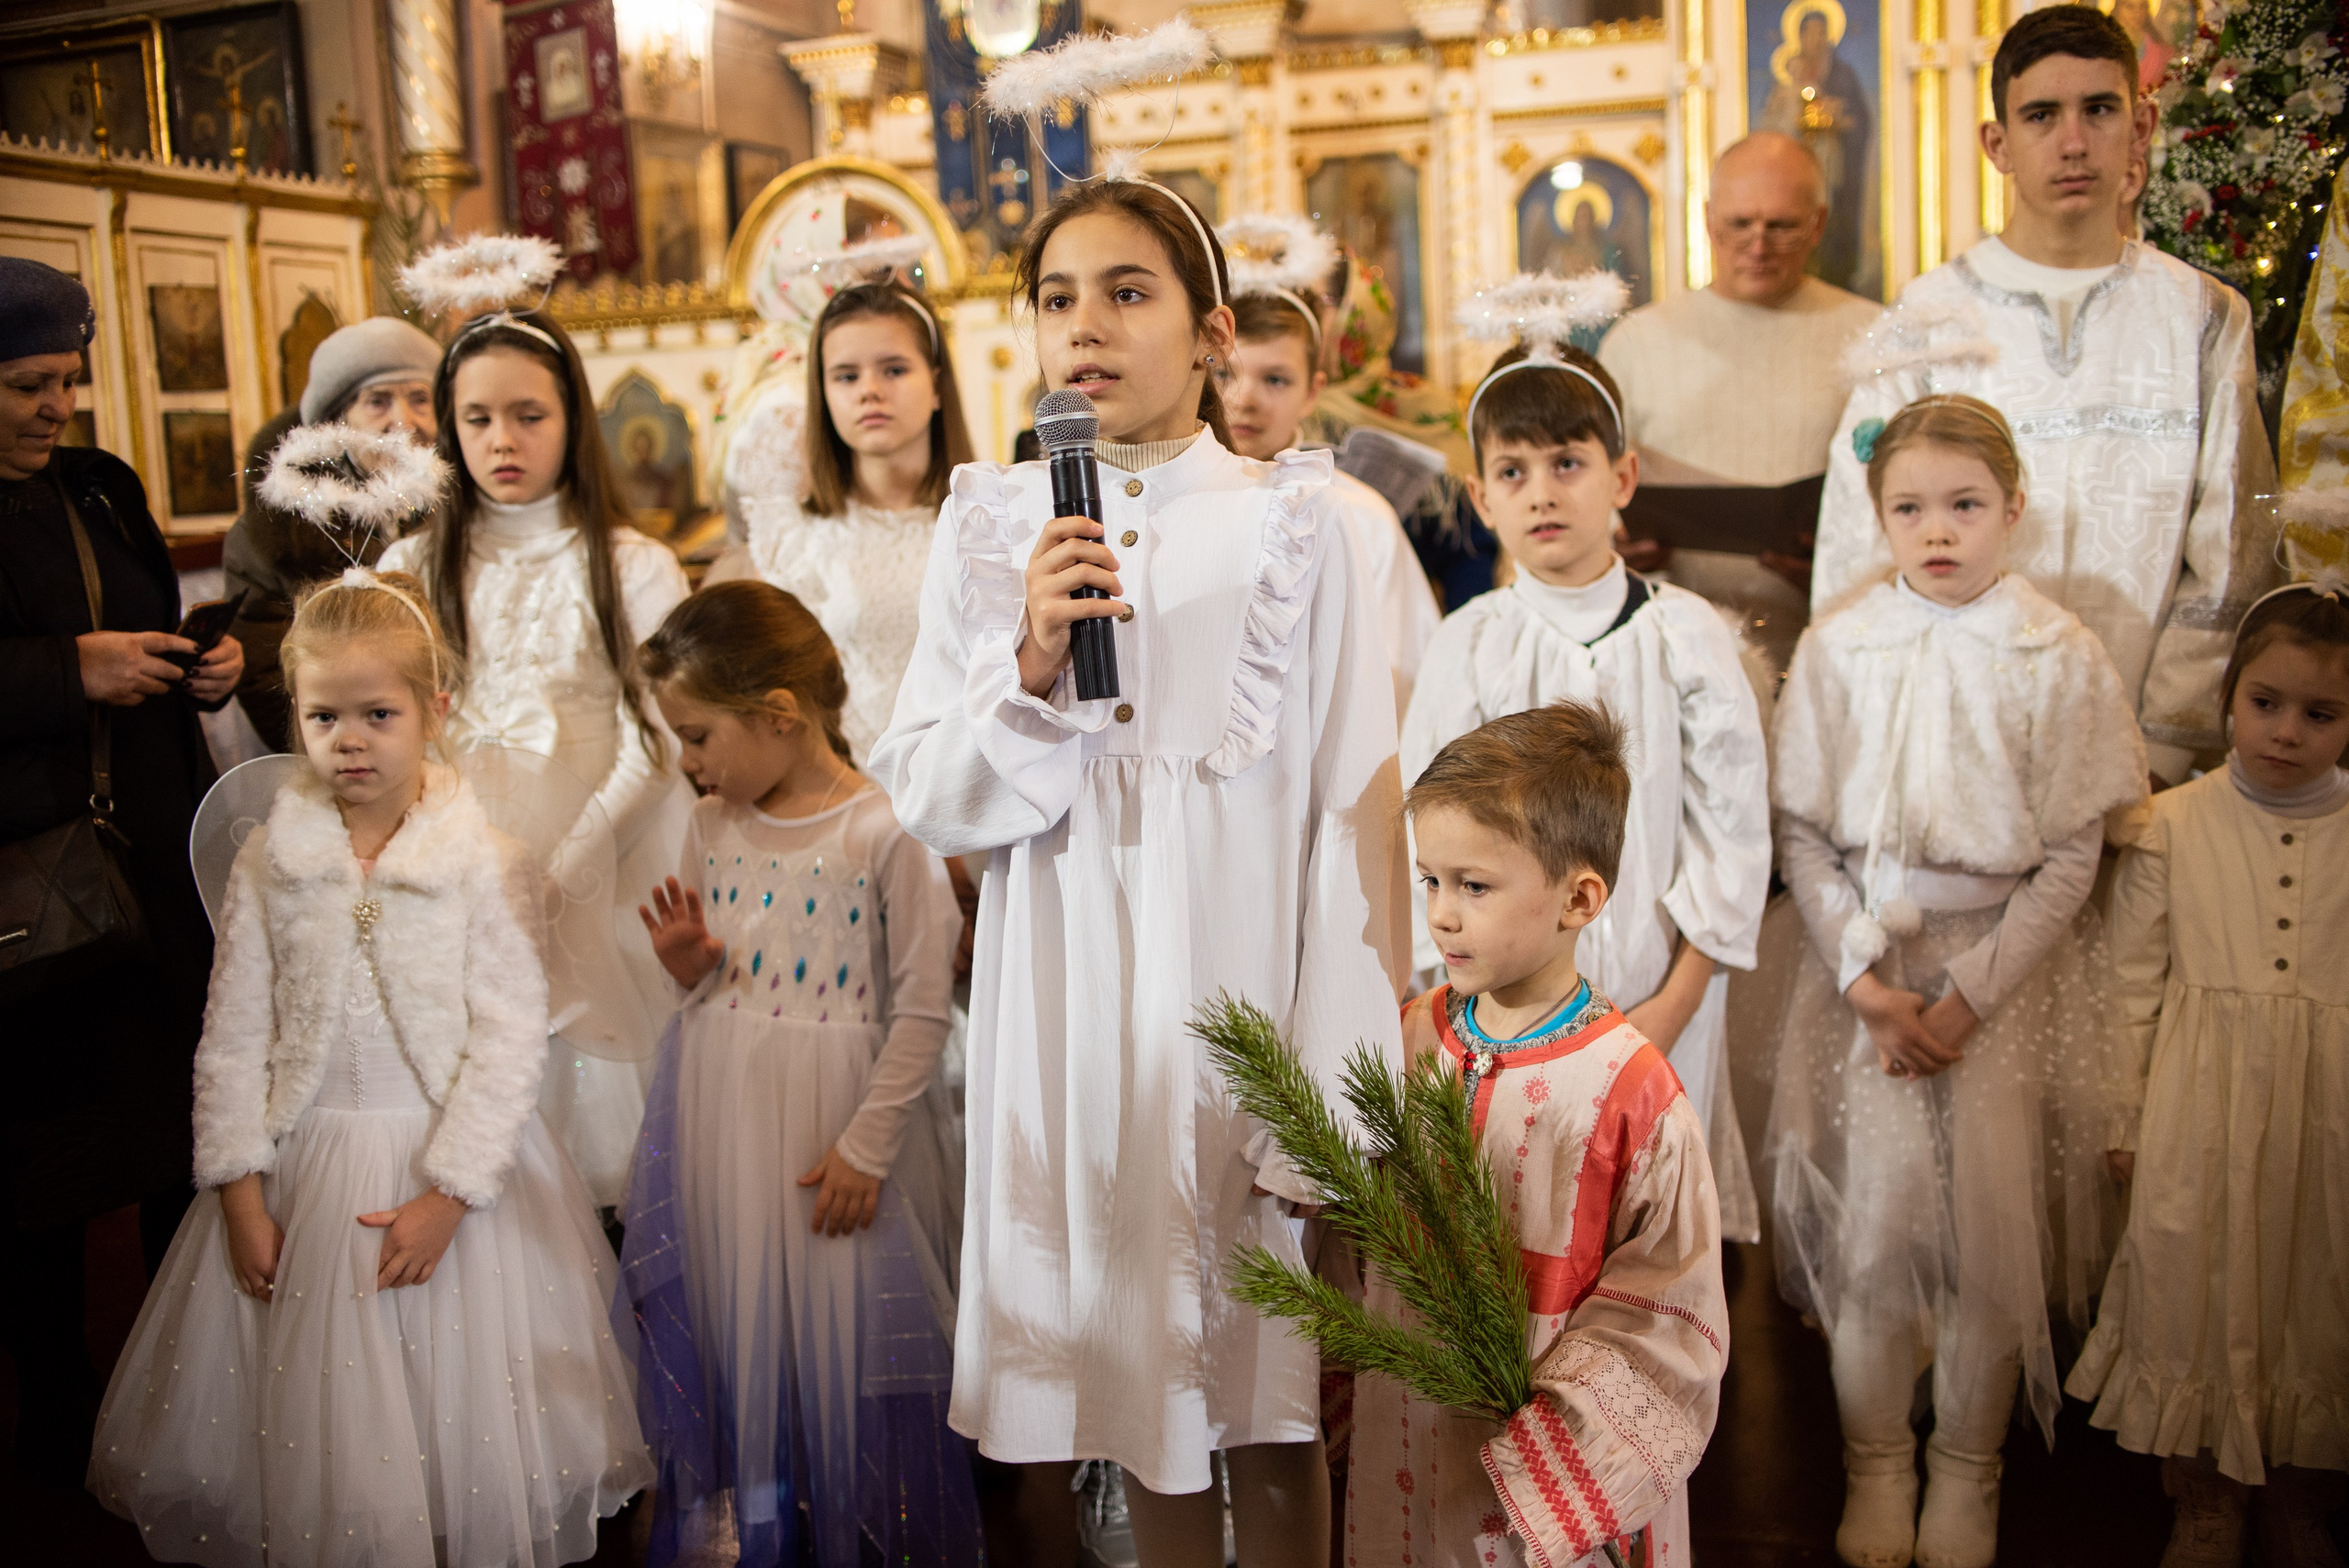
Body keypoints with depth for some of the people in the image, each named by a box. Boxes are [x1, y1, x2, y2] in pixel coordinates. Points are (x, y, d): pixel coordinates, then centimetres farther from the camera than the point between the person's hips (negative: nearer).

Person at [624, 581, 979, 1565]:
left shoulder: (887, 831, -14)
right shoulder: (712, 828, 4)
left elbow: (923, 1011, -12)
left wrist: (866, 1148, -13)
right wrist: (686, 963, -7)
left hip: (840, 1113, -5)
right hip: (722, 1121, 5)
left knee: (841, 1346, 5)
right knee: (733, 1335, 13)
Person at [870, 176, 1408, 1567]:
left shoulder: (1293, 522, -3)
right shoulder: (992, 528, 4)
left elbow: (1356, 812, -5)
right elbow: (927, 801, 2)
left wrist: (1339, 1088, -8)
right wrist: (1031, 666, -16)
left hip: (1240, 990, -2)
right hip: (1067, 1009, 2)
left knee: (1270, 1408, 8)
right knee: (1144, 1390, 14)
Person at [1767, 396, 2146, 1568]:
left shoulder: (2059, 657, -5)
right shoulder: (1838, 648, -2)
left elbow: (2071, 858, -5)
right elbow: (1802, 833, 0)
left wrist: (1968, 996, -11)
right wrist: (1866, 981, -9)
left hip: (2009, 965, 0)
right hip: (1868, 955, 1)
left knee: (1994, 1220, -2)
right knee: (1874, 1216, -3)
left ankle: (1967, 1468, 21)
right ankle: (1875, 1461, 19)